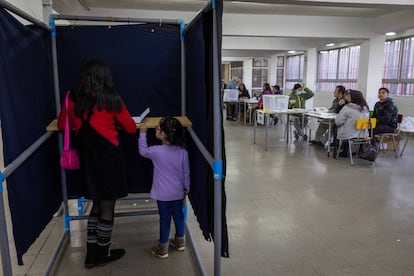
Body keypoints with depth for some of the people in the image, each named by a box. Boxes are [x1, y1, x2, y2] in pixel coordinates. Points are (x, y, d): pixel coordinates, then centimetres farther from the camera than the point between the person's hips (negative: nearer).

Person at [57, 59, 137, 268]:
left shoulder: (74, 100, 2)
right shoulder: (112, 99, -9)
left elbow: (62, 125, 18)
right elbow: (131, 128, 0)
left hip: (87, 159, 5)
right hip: (109, 158, -4)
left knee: (96, 205, 20)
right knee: (107, 207, 10)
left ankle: (91, 255, 27)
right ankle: (102, 254, 25)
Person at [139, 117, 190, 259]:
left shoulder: (156, 151, -19)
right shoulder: (183, 152, -9)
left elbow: (143, 151, 3)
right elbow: (186, 172, 0)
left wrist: (142, 133, 9)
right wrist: (186, 188, 14)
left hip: (163, 194, -3)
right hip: (178, 192, 3)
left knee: (164, 218, 8)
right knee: (178, 215, 19)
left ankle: (163, 249, 22)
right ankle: (180, 241, 37)